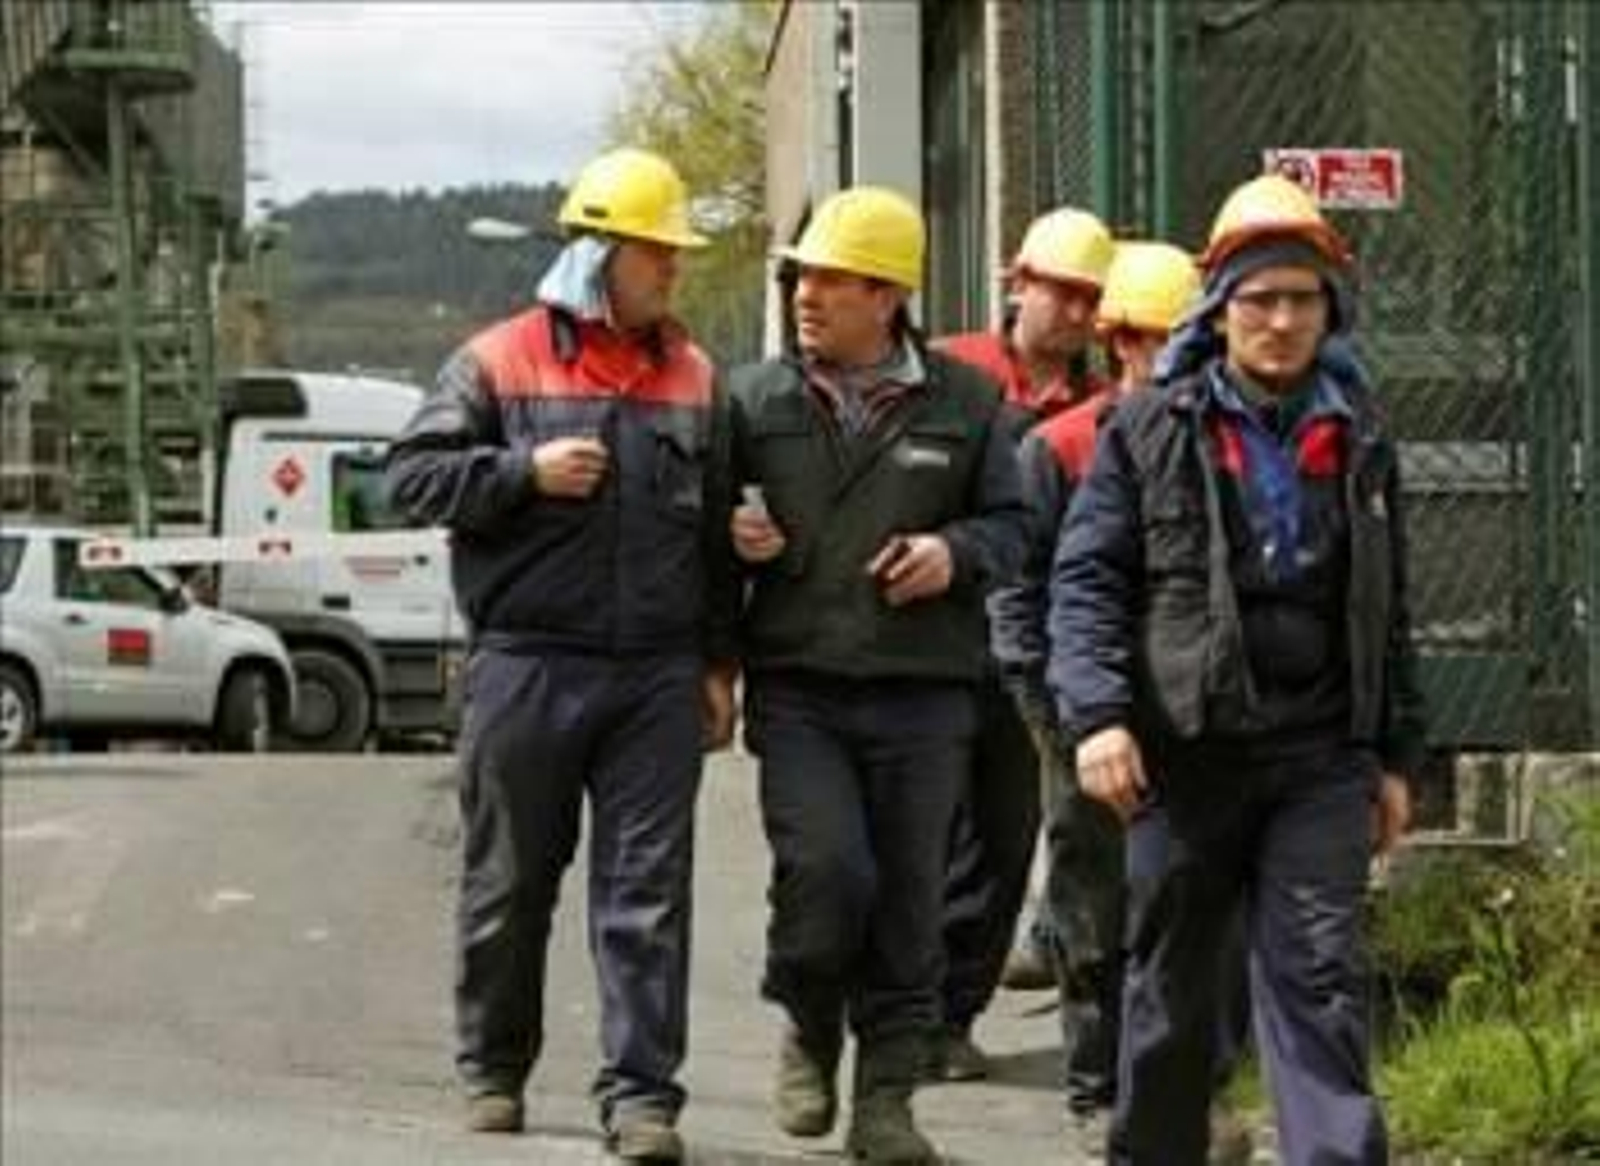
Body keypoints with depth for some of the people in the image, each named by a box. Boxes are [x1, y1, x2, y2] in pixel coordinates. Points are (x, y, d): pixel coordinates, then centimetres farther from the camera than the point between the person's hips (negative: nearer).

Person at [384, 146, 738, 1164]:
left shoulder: (692, 377, 13)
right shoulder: (500, 362, 1)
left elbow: (717, 534, 16)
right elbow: (413, 475, -2)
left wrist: (718, 666, 12)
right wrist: (525, 473, -14)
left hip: (658, 677, 2)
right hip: (527, 668, -2)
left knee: (649, 890, -3)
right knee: (510, 882, 8)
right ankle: (495, 1069, 24)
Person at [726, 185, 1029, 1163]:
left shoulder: (964, 401, 6)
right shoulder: (757, 398, 7)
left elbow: (1012, 524, 13)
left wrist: (956, 552, -8)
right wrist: (732, 535, -7)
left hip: (924, 693, 1)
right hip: (797, 689, -1)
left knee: (909, 897, 3)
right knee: (826, 870, -15)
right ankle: (809, 1032, 14)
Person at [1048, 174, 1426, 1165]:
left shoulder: (1359, 444, 11)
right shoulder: (1150, 432, 1)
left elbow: (1387, 612, 17)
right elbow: (1085, 580, -2)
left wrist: (1395, 756, 14)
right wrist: (1097, 714, -15)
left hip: (1321, 757, 1)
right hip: (1185, 750, -1)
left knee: (1320, 978, -6)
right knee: (1173, 988, 10)